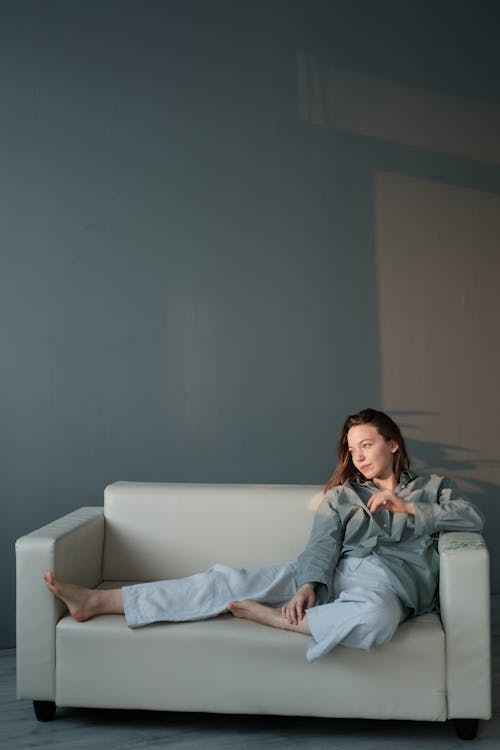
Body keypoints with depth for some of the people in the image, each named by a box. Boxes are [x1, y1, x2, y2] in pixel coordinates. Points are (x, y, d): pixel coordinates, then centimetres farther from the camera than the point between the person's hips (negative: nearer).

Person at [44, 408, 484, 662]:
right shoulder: (342, 494, 22)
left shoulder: (433, 487, 20)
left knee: (373, 620, -43)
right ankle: (98, 602, -20)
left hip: (390, 577, -2)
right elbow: (323, 543, 4)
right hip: (333, 571, 3)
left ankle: (267, 616, -27)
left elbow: (473, 519, 3)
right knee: (233, 578, -17)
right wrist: (308, 585, -16)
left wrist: (408, 508, -1)